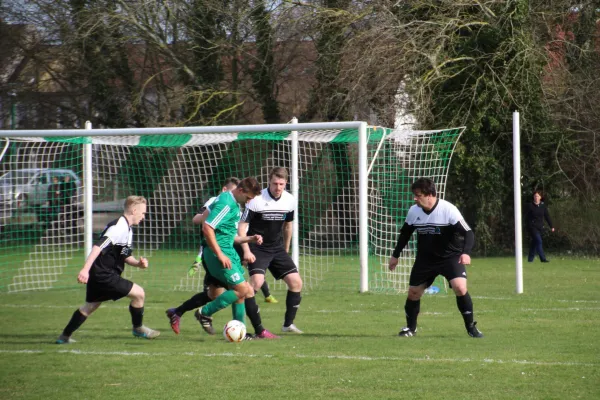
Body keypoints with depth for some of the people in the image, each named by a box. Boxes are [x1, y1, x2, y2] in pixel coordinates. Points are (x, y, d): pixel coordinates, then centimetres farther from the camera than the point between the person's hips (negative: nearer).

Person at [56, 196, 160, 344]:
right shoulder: (119, 227, -17)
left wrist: (138, 263, 2)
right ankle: (138, 328, 12)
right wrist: (85, 269, -34)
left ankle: (64, 336, 24)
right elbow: (99, 246, -27)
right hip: (104, 274, -11)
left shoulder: (126, 229, 16)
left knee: (90, 306, 20)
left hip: (97, 275, 11)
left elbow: (125, 256, 22)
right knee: (139, 293, -7)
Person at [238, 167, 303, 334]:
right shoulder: (257, 199, -17)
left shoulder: (290, 200, -1)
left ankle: (288, 324, 12)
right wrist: (246, 251, -22)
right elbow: (242, 226, -13)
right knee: (257, 281, -26)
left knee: (296, 282, -2)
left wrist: (286, 251, 20)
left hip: (277, 249, 6)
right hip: (257, 248, -6)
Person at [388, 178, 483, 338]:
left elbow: (468, 233, -23)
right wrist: (395, 255, 16)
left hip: (451, 256, -5)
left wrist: (466, 252, -40)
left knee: (460, 287, -23)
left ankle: (471, 327, -7)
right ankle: (410, 327, 29)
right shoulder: (413, 211, -7)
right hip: (425, 258, 5)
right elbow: (405, 234, 12)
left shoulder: (448, 210, -22)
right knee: (413, 292, 5)